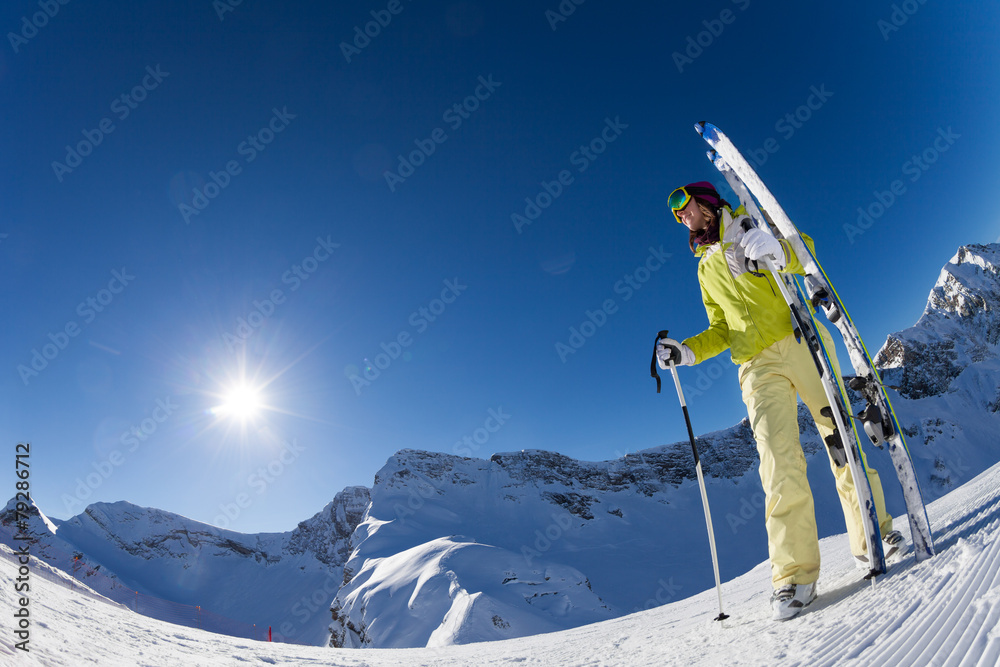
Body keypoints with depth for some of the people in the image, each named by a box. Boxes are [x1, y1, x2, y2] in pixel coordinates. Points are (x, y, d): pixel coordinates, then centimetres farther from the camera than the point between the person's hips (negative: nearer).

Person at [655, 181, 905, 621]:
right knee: (779, 457, -15)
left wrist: (777, 250, -25)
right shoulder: (706, 268, 23)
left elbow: (805, 254, -3)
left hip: (801, 339, -1)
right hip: (759, 366, 1)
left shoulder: (754, 223, 14)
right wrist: (687, 352, 7)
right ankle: (795, 571, -14)